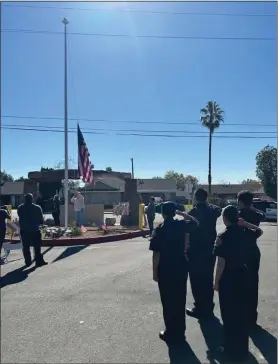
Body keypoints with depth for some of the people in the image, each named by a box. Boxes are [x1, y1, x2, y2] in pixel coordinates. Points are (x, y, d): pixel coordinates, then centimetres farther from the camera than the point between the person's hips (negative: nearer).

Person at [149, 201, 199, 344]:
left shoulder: (159, 230, -13)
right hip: (181, 267, 4)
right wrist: (182, 213, 17)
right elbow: (195, 222, 20)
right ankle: (180, 332, 26)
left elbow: (156, 254, -13)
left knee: (168, 302, 7)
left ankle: (171, 333, 16)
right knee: (180, 300, 15)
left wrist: (154, 272, -5)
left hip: (165, 269, -4)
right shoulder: (181, 225, -2)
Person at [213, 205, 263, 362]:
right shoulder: (244, 232, -2)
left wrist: (216, 281, -8)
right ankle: (242, 349, 32)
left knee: (229, 314, 8)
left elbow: (221, 262, -18)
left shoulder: (223, 237, -18)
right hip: (242, 274, 6)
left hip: (228, 277, -6)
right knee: (242, 311, 18)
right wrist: (245, 224, 8)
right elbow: (259, 231, 21)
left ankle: (232, 350, 21)